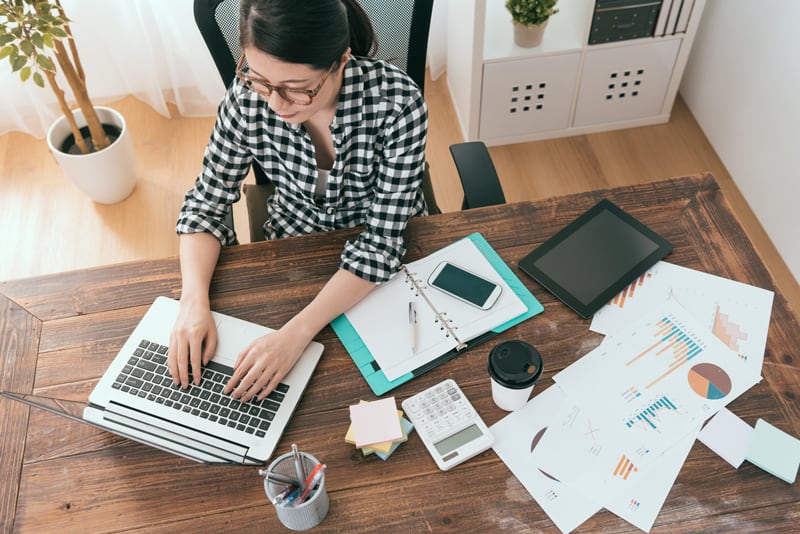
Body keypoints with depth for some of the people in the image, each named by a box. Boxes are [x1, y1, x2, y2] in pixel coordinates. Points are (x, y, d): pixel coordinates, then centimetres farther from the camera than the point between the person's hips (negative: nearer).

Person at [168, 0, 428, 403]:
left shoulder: (396, 102, -31)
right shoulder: (248, 97, -23)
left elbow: (382, 238, -27)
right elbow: (206, 204, -11)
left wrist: (297, 333, -37)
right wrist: (194, 301, -28)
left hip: (383, 256, -1)